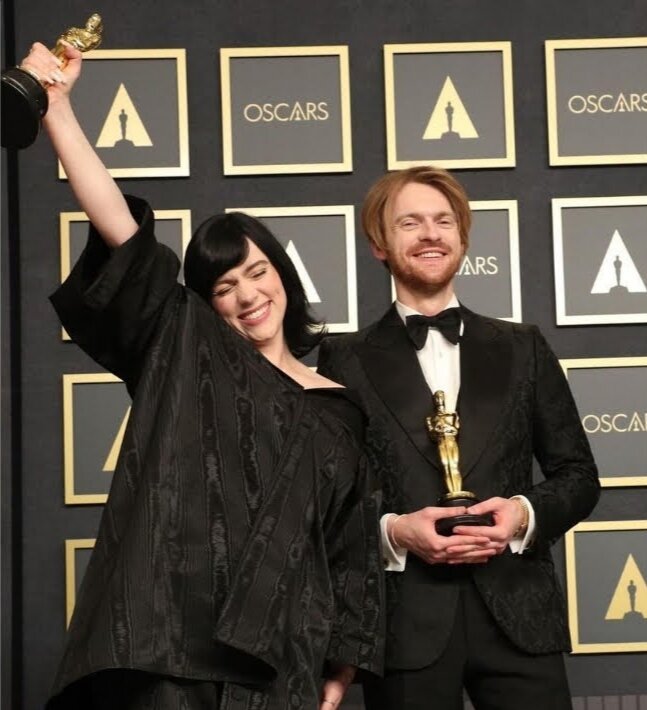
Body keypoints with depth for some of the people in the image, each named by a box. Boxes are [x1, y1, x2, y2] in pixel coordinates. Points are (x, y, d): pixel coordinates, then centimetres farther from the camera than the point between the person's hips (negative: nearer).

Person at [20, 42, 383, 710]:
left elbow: (351, 553, 13)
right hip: (167, 651, -2)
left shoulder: (337, 411, 13)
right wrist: (57, 107, -9)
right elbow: (120, 233, -2)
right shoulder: (182, 355, 8)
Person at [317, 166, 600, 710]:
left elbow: (578, 475, 11)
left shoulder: (523, 348, 11)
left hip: (517, 611, 2)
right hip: (405, 620, -1)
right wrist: (392, 529, -14)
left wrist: (526, 512, -8)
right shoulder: (346, 360, 5)